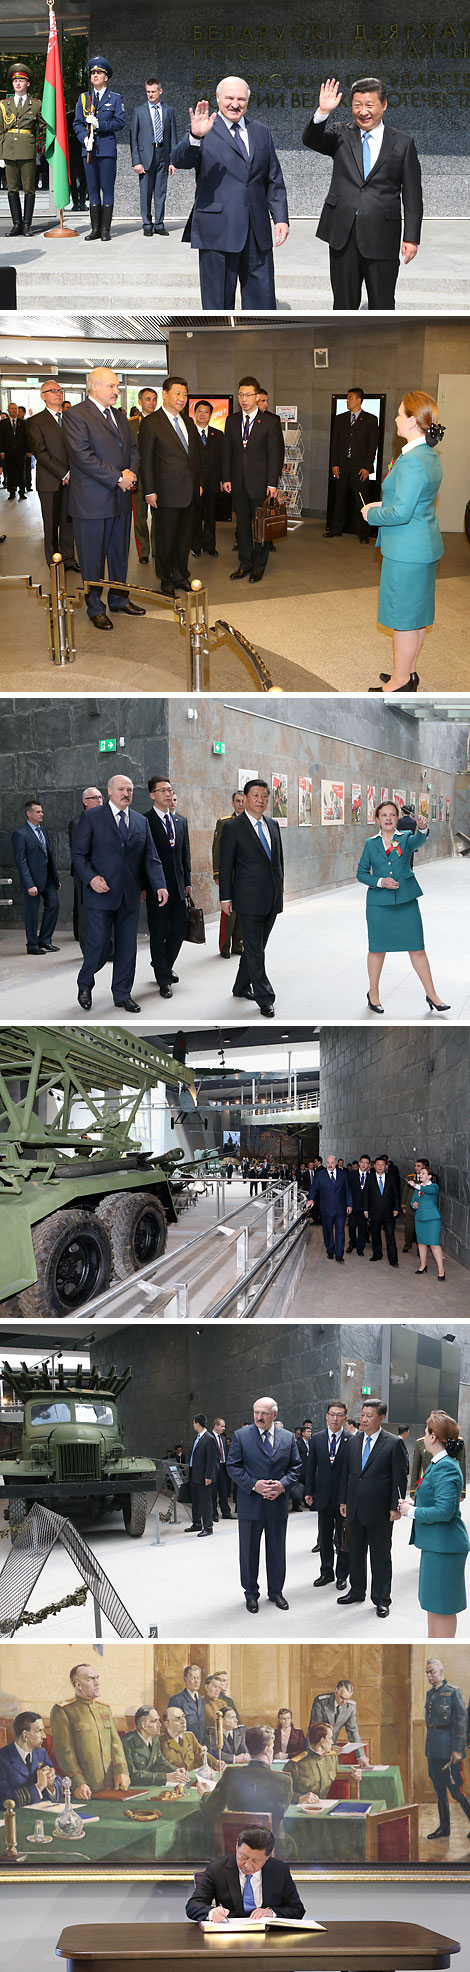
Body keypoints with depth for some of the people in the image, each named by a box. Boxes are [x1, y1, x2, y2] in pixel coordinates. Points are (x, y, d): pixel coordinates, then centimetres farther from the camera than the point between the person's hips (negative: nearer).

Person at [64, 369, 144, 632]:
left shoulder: (120, 417, 13)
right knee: (93, 558, 1)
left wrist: (131, 473, -6)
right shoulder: (76, 416, -12)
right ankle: (95, 608, 11)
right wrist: (118, 478, -19)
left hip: (121, 497, 7)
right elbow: (83, 456, -20)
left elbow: (133, 449, 17)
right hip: (92, 500, -7)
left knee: (120, 554, 15)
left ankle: (119, 600, 27)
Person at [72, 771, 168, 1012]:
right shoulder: (92, 817, -1)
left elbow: (151, 858, 9)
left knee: (127, 946, 6)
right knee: (99, 945, -6)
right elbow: (78, 854, -2)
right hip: (102, 893, -4)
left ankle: (122, 994, 16)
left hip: (130, 897, 4)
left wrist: (160, 885, -5)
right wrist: (90, 878, -17)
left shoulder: (141, 822, 12)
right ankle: (85, 986, 17)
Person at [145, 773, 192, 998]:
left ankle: (164, 966, 29)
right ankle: (163, 979, 7)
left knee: (179, 930, 8)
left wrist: (187, 882, 14)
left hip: (177, 886, 6)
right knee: (159, 933, 1)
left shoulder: (179, 821, 13)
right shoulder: (145, 821, -8)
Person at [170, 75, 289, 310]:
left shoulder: (261, 132, 16)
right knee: (218, 301, 1)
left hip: (257, 233, 4)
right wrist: (195, 137, -35)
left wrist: (281, 218, 6)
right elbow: (179, 161, -16)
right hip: (219, 230, -4)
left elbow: (275, 180, 17)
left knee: (262, 298, 6)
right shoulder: (205, 130, 0)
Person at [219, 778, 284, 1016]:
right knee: (254, 950, -5)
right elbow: (225, 865, -6)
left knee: (255, 947, 14)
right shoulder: (233, 827, -7)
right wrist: (226, 898, -8)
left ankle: (241, 987, 27)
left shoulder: (273, 826, 11)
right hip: (249, 899, -6)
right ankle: (265, 999, -5)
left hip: (272, 899, 6)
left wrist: (280, 889, 14)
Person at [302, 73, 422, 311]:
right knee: (344, 303, 9)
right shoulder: (342, 136, 9)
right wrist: (323, 112, -26)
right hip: (343, 236, 2)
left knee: (382, 305, 3)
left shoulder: (403, 143, 4)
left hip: (381, 238, -2)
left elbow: (412, 197, 2)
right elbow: (311, 140, -9)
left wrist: (411, 237, -4)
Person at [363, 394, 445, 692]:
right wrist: (383, 505, 10)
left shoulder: (412, 461, -25)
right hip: (426, 546, 10)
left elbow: (401, 512, -27)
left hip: (407, 552, -10)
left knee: (405, 617, 1)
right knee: (417, 615, 19)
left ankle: (400, 682, 11)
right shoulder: (431, 456, 8)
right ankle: (409, 671, 31)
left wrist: (372, 515, -10)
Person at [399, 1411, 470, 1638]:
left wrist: (412, 1511, -15)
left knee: (442, 1606, -1)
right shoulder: (438, 1464, 12)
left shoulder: (445, 1468, -22)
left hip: (444, 1546, -11)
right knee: (432, 1603, 20)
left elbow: (444, 1511, -28)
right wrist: (414, 1504, 9)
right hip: (435, 1543, 11)